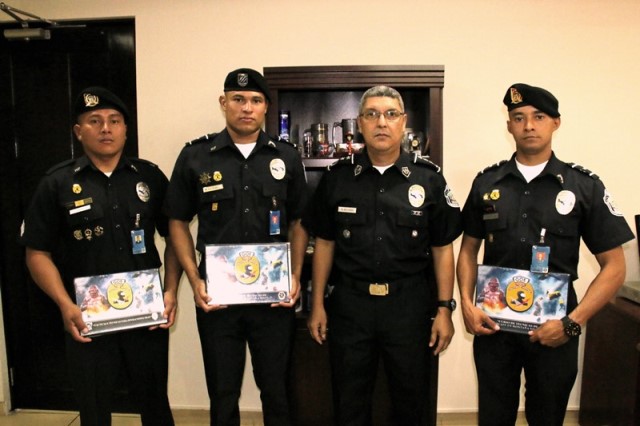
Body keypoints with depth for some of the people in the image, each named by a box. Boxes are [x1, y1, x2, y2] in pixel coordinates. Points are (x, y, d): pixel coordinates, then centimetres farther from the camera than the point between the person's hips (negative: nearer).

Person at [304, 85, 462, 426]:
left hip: (410, 304, 0)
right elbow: (324, 243, 5)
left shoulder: (429, 179, -2)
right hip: (349, 302, 1)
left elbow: (442, 249, 1)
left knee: (411, 398, 15)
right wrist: (317, 304, 4)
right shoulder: (337, 178, 1)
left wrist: (444, 309, -2)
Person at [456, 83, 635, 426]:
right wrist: (467, 304, -5)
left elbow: (613, 266, -2)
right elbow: (468, 249, 9)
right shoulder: (487, 182, 2)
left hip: (554, 328, -1)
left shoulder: (584, 186, -3)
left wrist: (573, 323, -12)